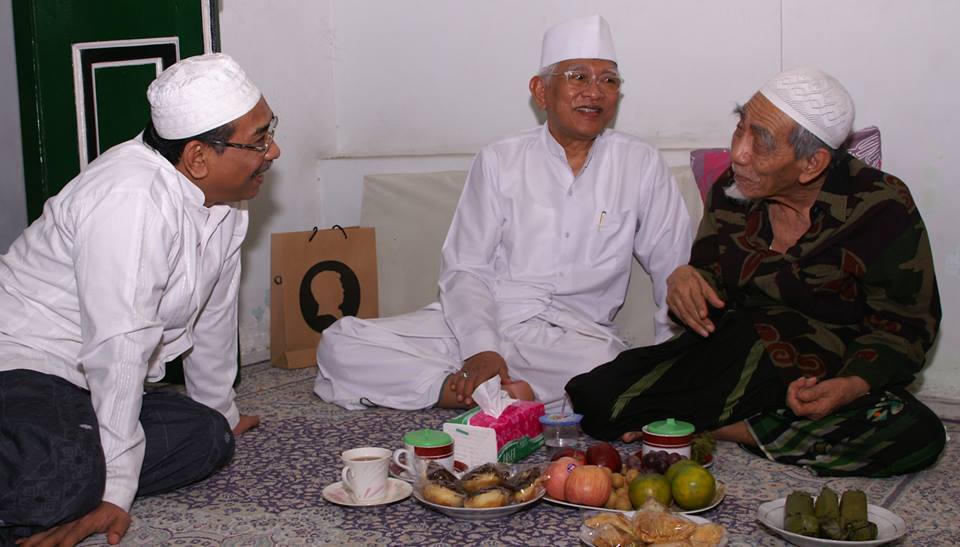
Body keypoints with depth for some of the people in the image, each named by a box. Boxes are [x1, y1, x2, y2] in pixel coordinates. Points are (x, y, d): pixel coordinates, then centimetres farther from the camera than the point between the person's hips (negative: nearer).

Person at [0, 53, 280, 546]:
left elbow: (214, 313, 13)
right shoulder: (133, 199, -27)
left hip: (93, 382, 10)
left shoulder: (223, 197, 1)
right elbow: (120, 348, -29)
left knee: (207, 437, -7)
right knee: (67, 472, -36)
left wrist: (220, 412, 23)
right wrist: (116, 492, -26)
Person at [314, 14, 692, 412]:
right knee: (340, 343, -18)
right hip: (477, 323, 1)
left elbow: (675, 271, 10)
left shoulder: (641, 166, 8)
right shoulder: (499, 161, 7)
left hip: (574, 335, -1)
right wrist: (481, 348, -16)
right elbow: (465, 269, 2)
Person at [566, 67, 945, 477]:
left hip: (830, 376, 1)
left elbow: (908, 326, -6)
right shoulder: (733, 190, 0)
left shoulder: (883, 208, -11)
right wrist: (687, 280, -15)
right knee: (597, 399, -20)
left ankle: (719, 428, -19)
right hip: (732, 358, 0)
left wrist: (851, 386, -25)